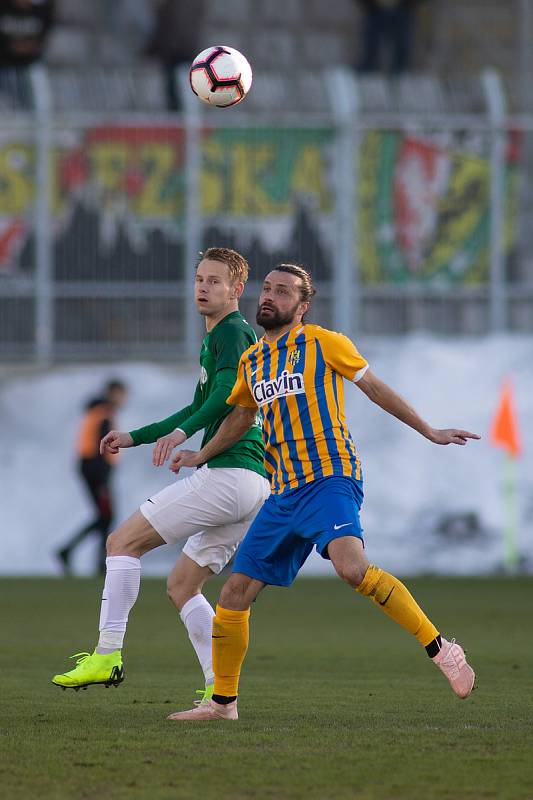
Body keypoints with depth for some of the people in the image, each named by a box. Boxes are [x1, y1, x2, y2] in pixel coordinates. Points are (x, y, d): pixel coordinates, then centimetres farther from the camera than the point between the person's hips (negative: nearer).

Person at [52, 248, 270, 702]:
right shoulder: (215, 338, 27)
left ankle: (107, 656, -13)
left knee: (124, 542, -6)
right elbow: (202, 407, 39)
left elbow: (228, 393, -24)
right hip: (256, 484, 10)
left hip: (227, 474, -10)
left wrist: (181, 432, -39)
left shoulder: (232, 332, -5)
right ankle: (219, 691, 1)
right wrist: (135, 438, 39)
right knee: (182, 585, 13)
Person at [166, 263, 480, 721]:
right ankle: (223, 702, 17)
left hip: (330, 479, -7)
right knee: (235, 594, 3)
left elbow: (374, 388, 7)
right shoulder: (252, 361, 17)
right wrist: (202, 456, 27)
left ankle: (440, 649, -23)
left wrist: (429, 432, 8)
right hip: (284, 494, 7)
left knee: (352, 567, -32)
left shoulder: (323, 343, 0)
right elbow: (241, 415, 34)